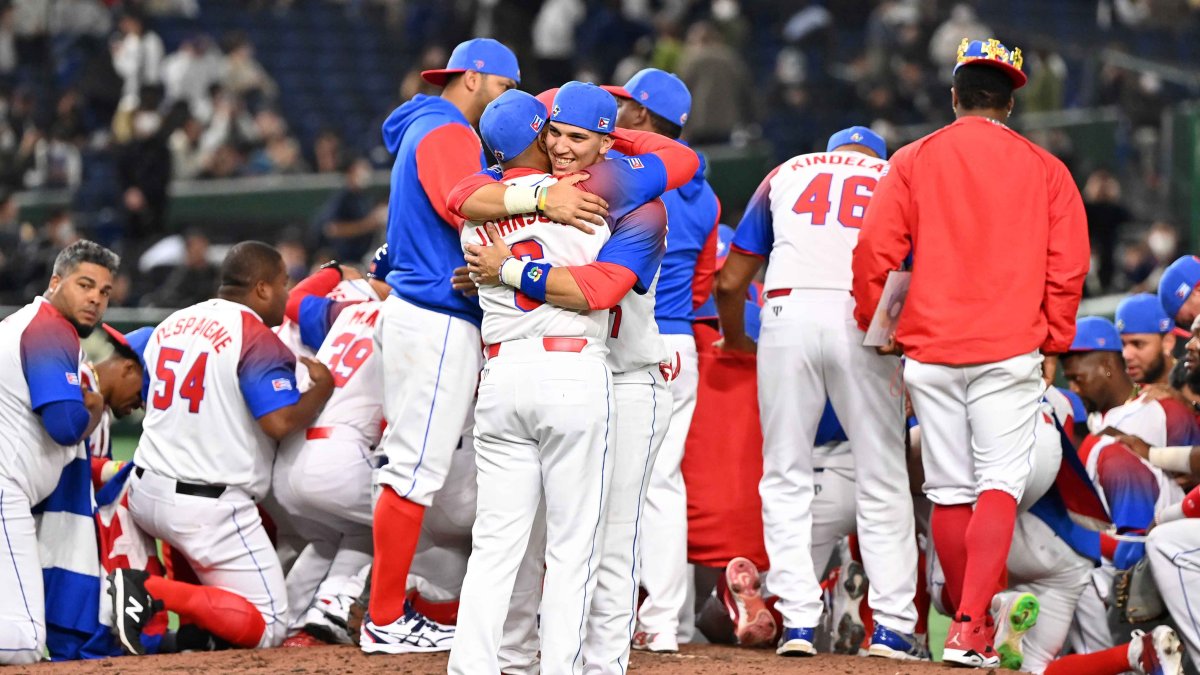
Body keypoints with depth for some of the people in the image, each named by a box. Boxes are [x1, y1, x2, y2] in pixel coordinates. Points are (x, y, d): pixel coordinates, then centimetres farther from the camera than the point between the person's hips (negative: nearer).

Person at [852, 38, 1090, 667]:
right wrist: (1053, 338, 11)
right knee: (999, 485, -5)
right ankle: (971, 628, -20)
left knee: (950, 492, 9)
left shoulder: (914, 161, 4)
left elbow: (873, 252, -3)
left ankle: (967, 628, 16)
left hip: (929, 351, 1)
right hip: (1009, 351, -1)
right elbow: (1069, 263, 2)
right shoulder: (1045, 169, 5)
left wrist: (879, 330, 8)